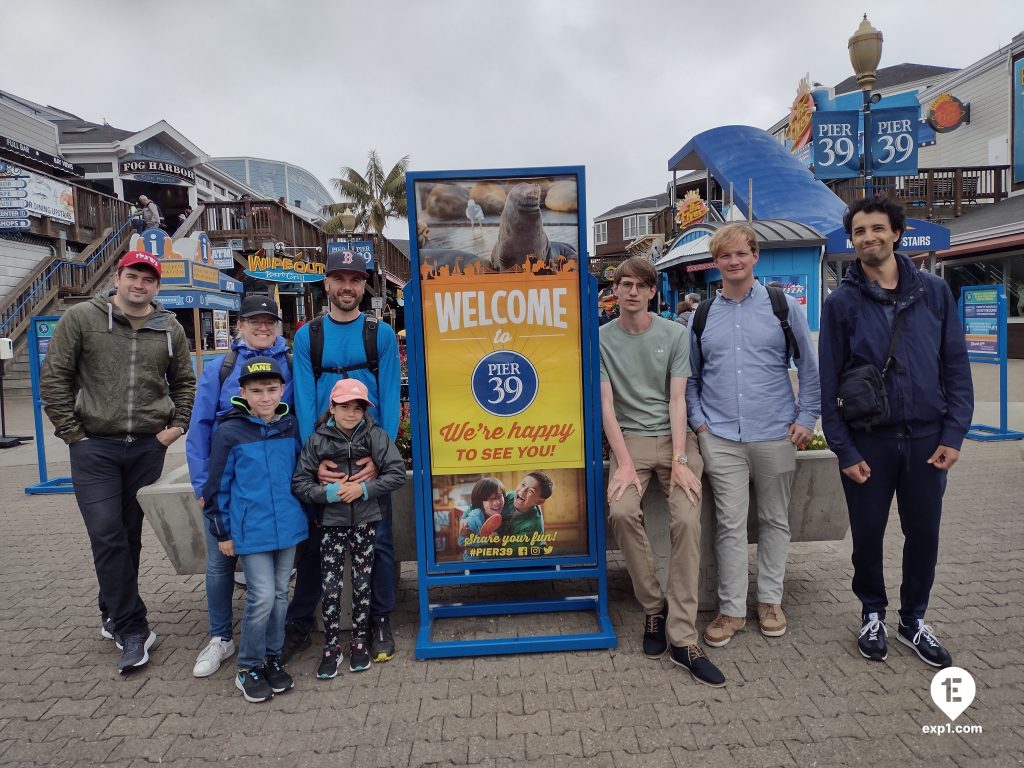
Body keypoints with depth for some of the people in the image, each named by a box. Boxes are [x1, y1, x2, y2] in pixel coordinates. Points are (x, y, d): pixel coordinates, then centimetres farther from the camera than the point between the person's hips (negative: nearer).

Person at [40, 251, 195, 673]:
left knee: (131, 535, 11)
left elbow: (185, 382, 17)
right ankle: (132, 629, 2)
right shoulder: (81, 318, -2)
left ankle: (113, 613, 29)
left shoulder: (170, 329, 6)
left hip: (148, 448, 3)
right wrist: (71, 432, -5)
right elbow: (54, 378, -1)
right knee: (107, 536, -5)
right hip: (94, 448, -2)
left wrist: (177, 424, 5)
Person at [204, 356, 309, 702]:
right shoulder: (229, 432, -9)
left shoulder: (290, 427, 2)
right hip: (251, 531, -4)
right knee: (262, 597, -5)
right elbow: (217, 486, -4)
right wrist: (222, 532, -1)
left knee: (280, 595, 13)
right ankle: (248, 667, 15)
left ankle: (272, 658, 30)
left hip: (288, 527, 4)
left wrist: (305, 513, 13)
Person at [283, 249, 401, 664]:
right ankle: (299, 624, 24)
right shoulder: (307, 336, 4)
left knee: (378, 539, 6)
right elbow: (304, 399, -4)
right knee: (313, 539, 10)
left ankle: (380, 622, 21)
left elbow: (390, 397, -5)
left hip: (370, 453, -1)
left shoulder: (381, 334, 1)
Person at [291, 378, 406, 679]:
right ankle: (331, 646, 18)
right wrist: (328, 493, -18)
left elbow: (397, 473, -9)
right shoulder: (317, 440, -3)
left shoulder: (375, 435, -5)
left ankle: (360, 641, 27)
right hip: (332, 522, 0)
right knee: (330, 586, 1)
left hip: (365, 521, 0)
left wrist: (364, 489, -17)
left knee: (362, 583, 10)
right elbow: (299, 483, -3)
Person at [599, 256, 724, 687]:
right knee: (621, 511, -26)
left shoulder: (673, 334, 4)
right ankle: (653, 608, -3)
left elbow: (677, 400, 0)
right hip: (630, 438, 0)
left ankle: (682, 638, -12)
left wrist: (679, 461, -11)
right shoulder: (602, 339, 3)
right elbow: (606, 404, -2)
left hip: (674, 437, 1)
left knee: (687, 519, -20)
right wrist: (624, 463, -12)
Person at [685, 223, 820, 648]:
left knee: (775, 520, 11)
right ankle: (731, 609, 13)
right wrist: (698, 422, 4)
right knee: (730, 524, 2)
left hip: (775, 436, 0)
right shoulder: (701, 316, 8)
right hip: (720, 438, 1)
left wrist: (806, 419, 0)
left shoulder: (783, 306, 3)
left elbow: (809, 367, 7)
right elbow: (691, 378, 15)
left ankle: (770, 601, 27)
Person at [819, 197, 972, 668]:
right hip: (868, 441, -1)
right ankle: (873, 615, 31)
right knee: (868, 534, 9)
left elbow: (956, 365, 3)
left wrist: (953, 434, -4)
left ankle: (914, 620, 32)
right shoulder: (841, 302, -3)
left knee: (923, 533, 11)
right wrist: (844, 449, -8)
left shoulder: (934, 292, 2)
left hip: (926, 438, 2)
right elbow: (829, 381, -4)